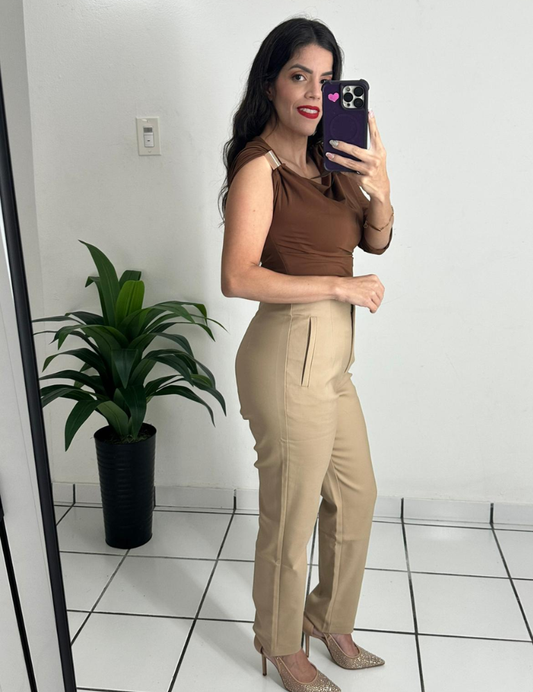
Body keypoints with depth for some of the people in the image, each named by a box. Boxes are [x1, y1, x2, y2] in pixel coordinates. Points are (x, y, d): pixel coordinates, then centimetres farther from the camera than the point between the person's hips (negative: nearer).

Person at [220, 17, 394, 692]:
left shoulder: (325, 158, 8)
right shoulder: (260, 165, -15)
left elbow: (374, 241, 11)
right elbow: (239, 278, -23)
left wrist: (380, 188, -9)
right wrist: (342, 286, -18)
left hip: (331, 358, 9)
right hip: (290, 356, -8)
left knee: (355, 496, 21)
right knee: (291, 517, 8)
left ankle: (330, 619, 44)